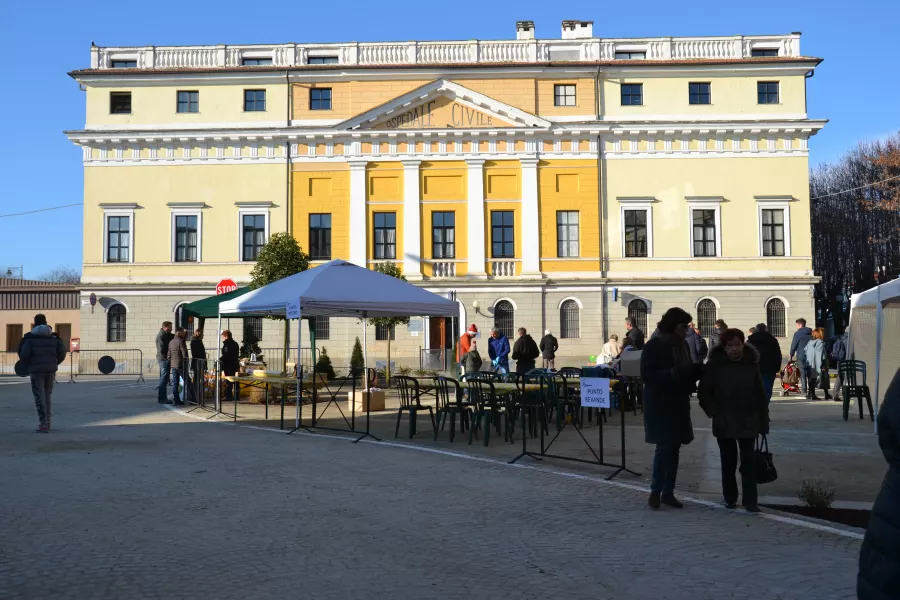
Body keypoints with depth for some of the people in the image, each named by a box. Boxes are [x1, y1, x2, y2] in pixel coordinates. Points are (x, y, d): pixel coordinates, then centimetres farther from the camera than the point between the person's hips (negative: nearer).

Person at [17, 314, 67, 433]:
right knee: (48, 396, 16)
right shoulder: (54, 337, 4)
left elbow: (24, 354, -12)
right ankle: (47, 421, 22)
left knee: (39, 397, -1)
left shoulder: (30, 337, -6)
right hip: (51, 370, 4)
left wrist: (27, 366, 6)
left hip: (36, 370, -4)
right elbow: (62, 353, 1)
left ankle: (44, 424, -8)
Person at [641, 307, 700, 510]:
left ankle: (668, 492, 17)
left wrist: (697, 370, -5)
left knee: (674, 449, 9)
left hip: (679, 405, 7)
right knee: (664, 448, -8)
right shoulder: (654, 346, -12)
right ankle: (655, 491, 5)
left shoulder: (683, 346, 9)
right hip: (660, 406, -7)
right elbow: (646, 375, -17)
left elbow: (688, 371, 17)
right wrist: (672, 373, -28)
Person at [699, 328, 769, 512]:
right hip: (724, 422, -1)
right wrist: (714, 413, -12)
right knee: (728, 461, 9)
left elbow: (760, 394, 1)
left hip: (748, 422, 1)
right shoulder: (714, 364, -7)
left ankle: (750, 501, 4)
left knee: (749, 461, 0)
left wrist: (764, 421, 0)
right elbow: (704, 392, -3)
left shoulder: (751, 364, -2)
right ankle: (730, 498, 22)